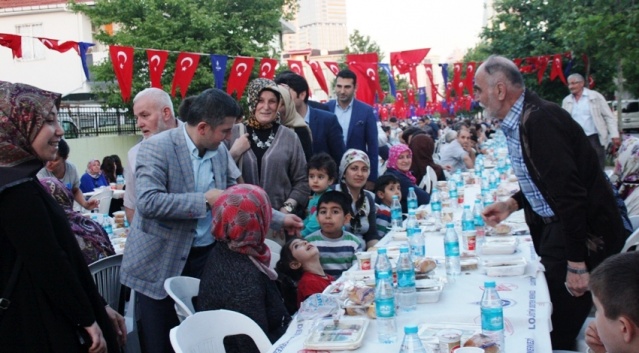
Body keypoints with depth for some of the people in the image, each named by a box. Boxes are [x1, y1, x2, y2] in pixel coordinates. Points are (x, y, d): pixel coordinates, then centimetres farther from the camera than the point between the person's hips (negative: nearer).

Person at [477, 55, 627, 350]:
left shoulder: (540, 119, -23)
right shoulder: (518, 121, 7)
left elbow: (569, 190, -28)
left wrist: (576, 264, -26)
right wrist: (511, 205, 7)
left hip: (584, 234, -10)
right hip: (555, 226, 10)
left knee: (559, 328, -2)